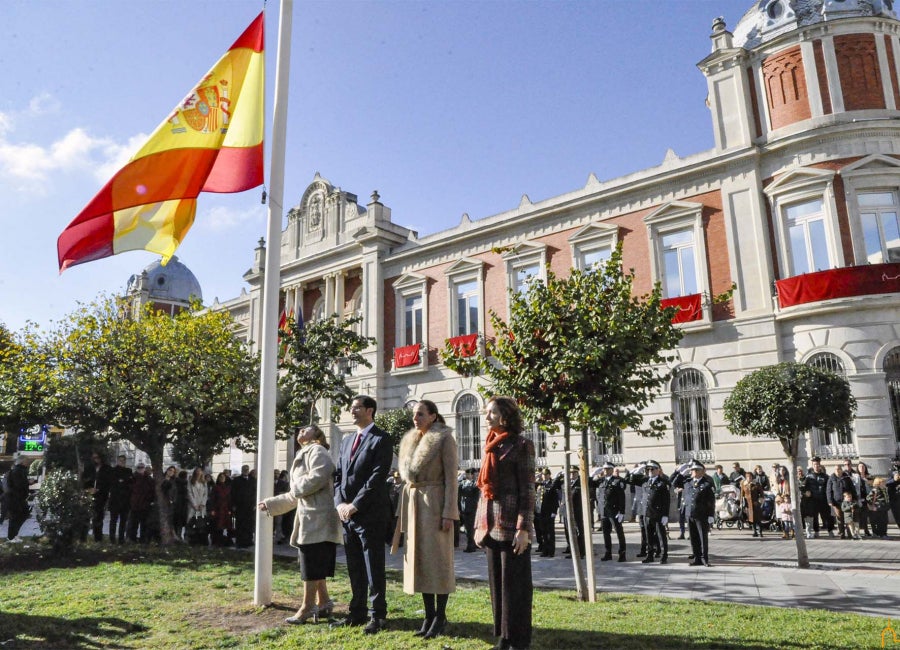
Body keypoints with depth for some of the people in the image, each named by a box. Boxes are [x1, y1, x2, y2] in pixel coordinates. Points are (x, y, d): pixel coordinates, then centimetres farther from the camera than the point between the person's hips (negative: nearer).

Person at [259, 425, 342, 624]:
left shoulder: (317, 450, -5)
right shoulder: (303, 455, 25)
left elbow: (319, 476, -24)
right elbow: (295, 496, 29)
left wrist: (296, 486, -10)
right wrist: (270, 504, 29)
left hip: (317, 517, -10)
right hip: (309, 516, 10)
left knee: (311, 566, -4)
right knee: (315, 566, 13)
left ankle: (307, 608, 2)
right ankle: (323, 604, 20)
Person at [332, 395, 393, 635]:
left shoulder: (380, 440, -8)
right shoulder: (346, 440, 16)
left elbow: (378, 477, -15)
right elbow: (338, 475, 14)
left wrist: (355, 505, -16)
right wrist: (340, 503, -1)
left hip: (370, 514, -7)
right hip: (347, 514, 7)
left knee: (373, 568, 2)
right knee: (354, 568, 15)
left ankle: (377, 616, 12)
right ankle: (357, 612, 26)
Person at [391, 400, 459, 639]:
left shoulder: (444, 439, -6)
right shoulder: (410, 440, 14)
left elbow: (451, 478, -11)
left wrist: (449, 512, -16)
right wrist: (403, 510, 11)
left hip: (435, 502, -7)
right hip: (413, 503, 7)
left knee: (438, 559, -1)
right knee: (420, 559, 9)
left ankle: (440, 616, 10)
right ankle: (429, 615, 18)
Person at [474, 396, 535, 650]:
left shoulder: (521, 445, -7)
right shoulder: (490, 446, 14)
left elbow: (527, 490, -11)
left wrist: (523, 528, -16)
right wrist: (479, 525, 13)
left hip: (512, 526, -7)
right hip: (491, 526, 7)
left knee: (515, 585, 2)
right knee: (496, 583, 13)